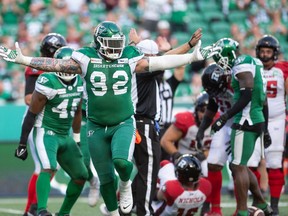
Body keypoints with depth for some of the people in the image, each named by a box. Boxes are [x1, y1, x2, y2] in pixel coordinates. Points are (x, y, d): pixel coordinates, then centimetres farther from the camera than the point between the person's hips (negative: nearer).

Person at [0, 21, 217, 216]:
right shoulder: (87, 59, -6)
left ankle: (126, 185, 7)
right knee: (106, 177, 8)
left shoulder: (129, 58, -4)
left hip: (124, 123, -1)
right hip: (97, 126, 1)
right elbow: (56, 64, -5)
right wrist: (22, 60, -9)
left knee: (121, 161, -27)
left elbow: (161, 62, -2)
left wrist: (193, 57, -5)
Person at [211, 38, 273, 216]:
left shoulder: (242, 66, -12)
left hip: (246, 122, -10)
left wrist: (225, 118, -19)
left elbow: (246, 97, -20)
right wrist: (265, 128, 24)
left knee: (238, 166, -8)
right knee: (239, 166, 16)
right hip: (258, 120, 10)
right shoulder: (253, 64, 19)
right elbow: (263, 100, 21)